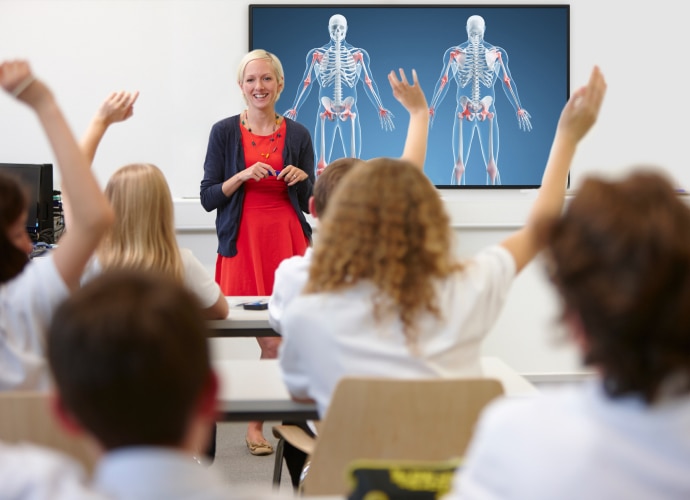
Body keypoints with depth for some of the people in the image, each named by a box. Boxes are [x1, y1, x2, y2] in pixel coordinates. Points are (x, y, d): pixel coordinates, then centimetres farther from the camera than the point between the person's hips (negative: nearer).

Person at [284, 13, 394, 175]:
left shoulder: (358, 54, 7)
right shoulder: (316, 55, 7)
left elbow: (368, 83, 9)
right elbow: (307, 83, 9)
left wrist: (380, 109, 3)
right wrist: (294, 109, 3)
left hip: (349, 113, 0)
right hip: (326, 114, 0)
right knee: (322, 164, -2)